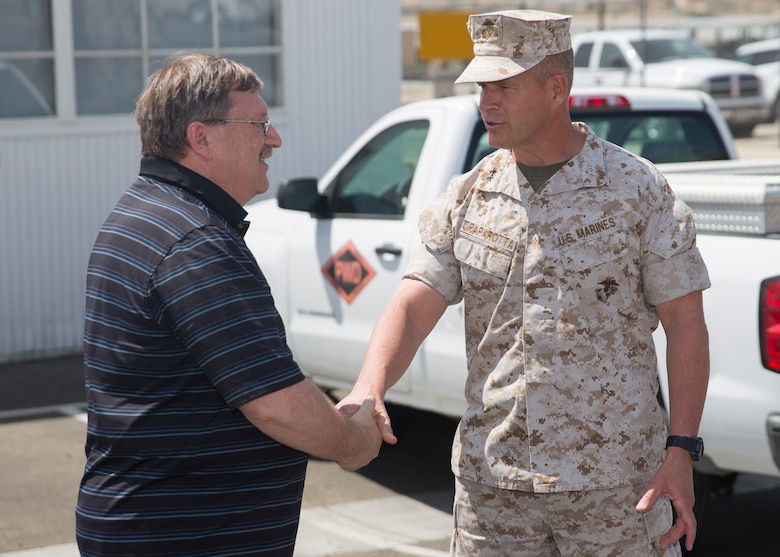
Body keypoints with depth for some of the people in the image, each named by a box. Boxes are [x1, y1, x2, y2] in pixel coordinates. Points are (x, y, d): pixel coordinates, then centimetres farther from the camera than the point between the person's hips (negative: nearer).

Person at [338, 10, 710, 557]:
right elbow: (411, 306, -3)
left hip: (614, 483, -3)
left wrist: (681, 452, -10)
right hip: (491, 479, 3)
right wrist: (369, 390, -23)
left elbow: (685, 323, -3)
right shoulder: (465, 199, 6)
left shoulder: (636, 189, -3)